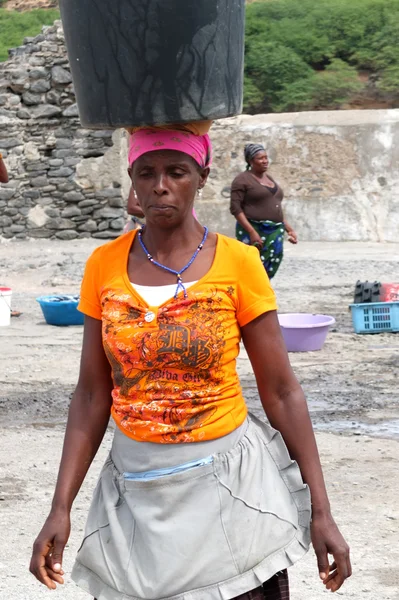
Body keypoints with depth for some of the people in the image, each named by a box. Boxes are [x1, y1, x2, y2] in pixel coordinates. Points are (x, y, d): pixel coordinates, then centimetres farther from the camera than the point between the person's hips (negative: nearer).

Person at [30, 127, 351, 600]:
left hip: (228, 483, -2)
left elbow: (281, 392, -5)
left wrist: (320, 511, -7)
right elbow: (92, 395, 3)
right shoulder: (105, 266, -1)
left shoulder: (237, 263, -8)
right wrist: (61, 508, -4)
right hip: (136, 490, 2)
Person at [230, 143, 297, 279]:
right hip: (254, 231, -7)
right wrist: (251, 232, -21)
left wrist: (289, 229, 19)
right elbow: (235, 208, -12)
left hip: (274, 233, 7)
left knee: (268, 273, 3)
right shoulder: (243, 180, -3)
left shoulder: (269, 178, 20)